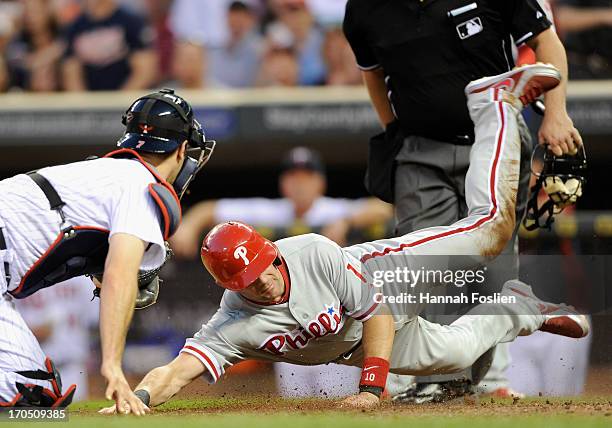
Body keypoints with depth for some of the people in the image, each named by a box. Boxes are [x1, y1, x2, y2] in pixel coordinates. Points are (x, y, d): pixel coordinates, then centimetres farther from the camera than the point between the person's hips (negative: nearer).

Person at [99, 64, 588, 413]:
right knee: (455, 352, 14)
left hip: (382, 273, -2)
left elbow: (377, 315, -29)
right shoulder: (232, 327, -36)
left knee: (493, 224, -2)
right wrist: (135, 399, -68)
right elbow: (175, 371, -47)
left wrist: (372, 387, -38)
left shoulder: (318, 254, -38)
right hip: (349, 346, 2)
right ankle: (515, 310, 47)